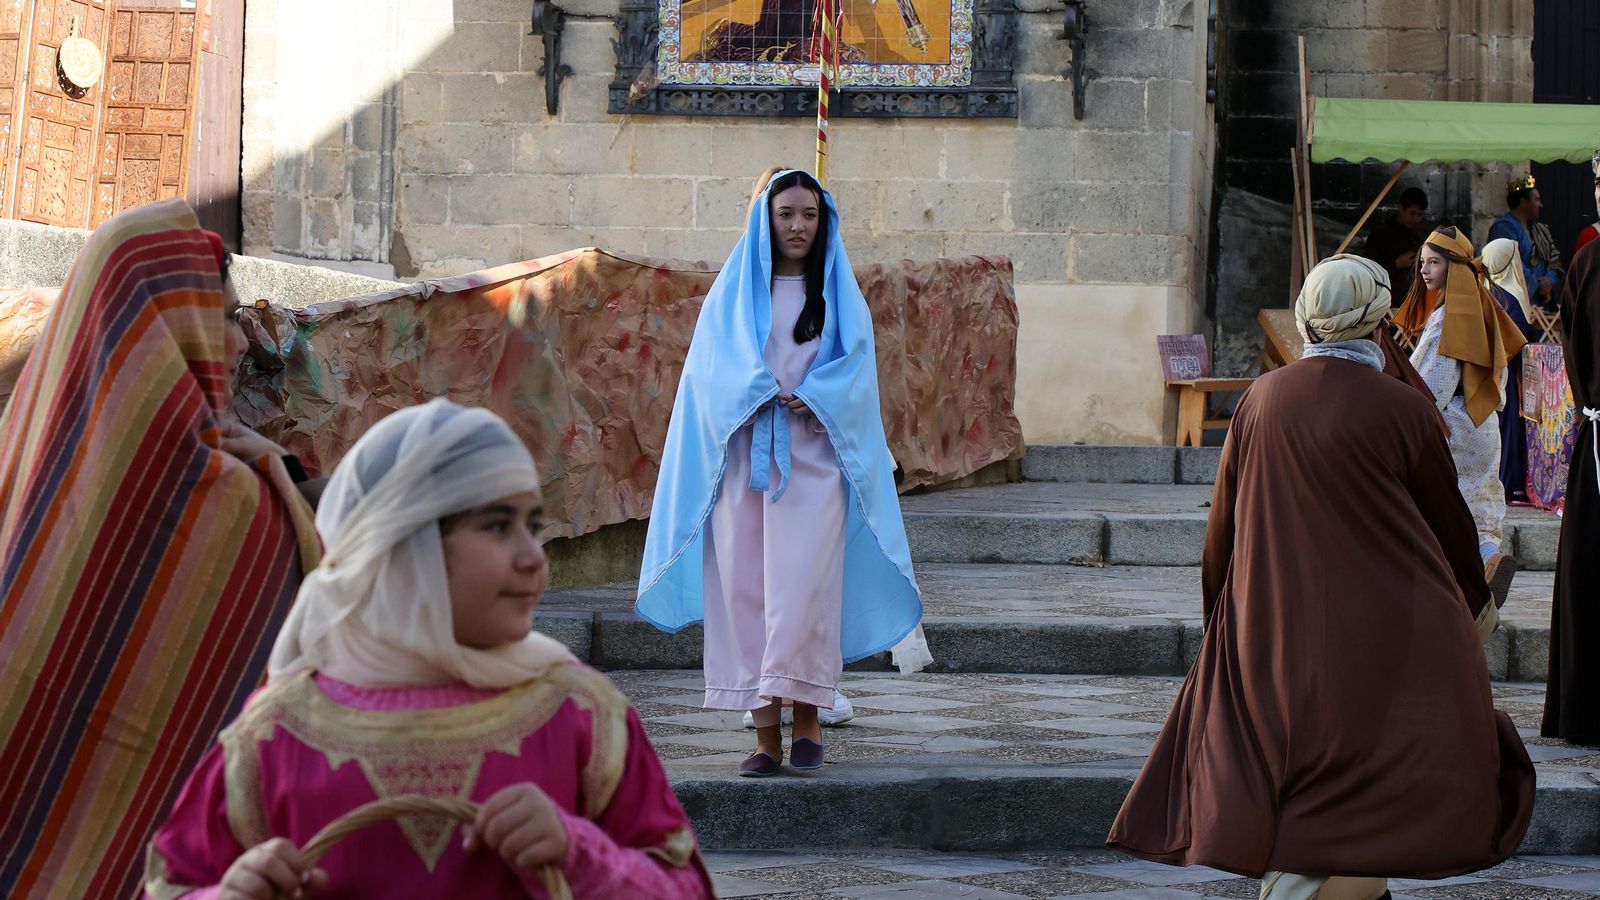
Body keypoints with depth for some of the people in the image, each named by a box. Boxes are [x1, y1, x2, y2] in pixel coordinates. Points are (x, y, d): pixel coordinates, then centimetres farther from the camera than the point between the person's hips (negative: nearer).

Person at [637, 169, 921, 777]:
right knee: (748, 587, -3)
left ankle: (807, 717, -5)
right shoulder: (733, 291, 11)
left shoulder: (840, 293, 12)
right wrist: (764, 394, -14)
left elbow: (856, 365, 2)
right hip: (746, 455, 1)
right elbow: (713, 365, 2)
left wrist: (808, 397, -15)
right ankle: (766, 734, -1)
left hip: (814, 457, -1)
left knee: (802, 584, -13)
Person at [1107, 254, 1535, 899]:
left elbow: (1224, 516, 7)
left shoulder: (1261, 399, -1)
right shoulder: (1401, 409, -11)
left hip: (1276, 628, 4)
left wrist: (1221, 610, 21)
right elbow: (1447, 517, 1)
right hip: (1384, 628, -4)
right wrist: (1476, 603, 18)